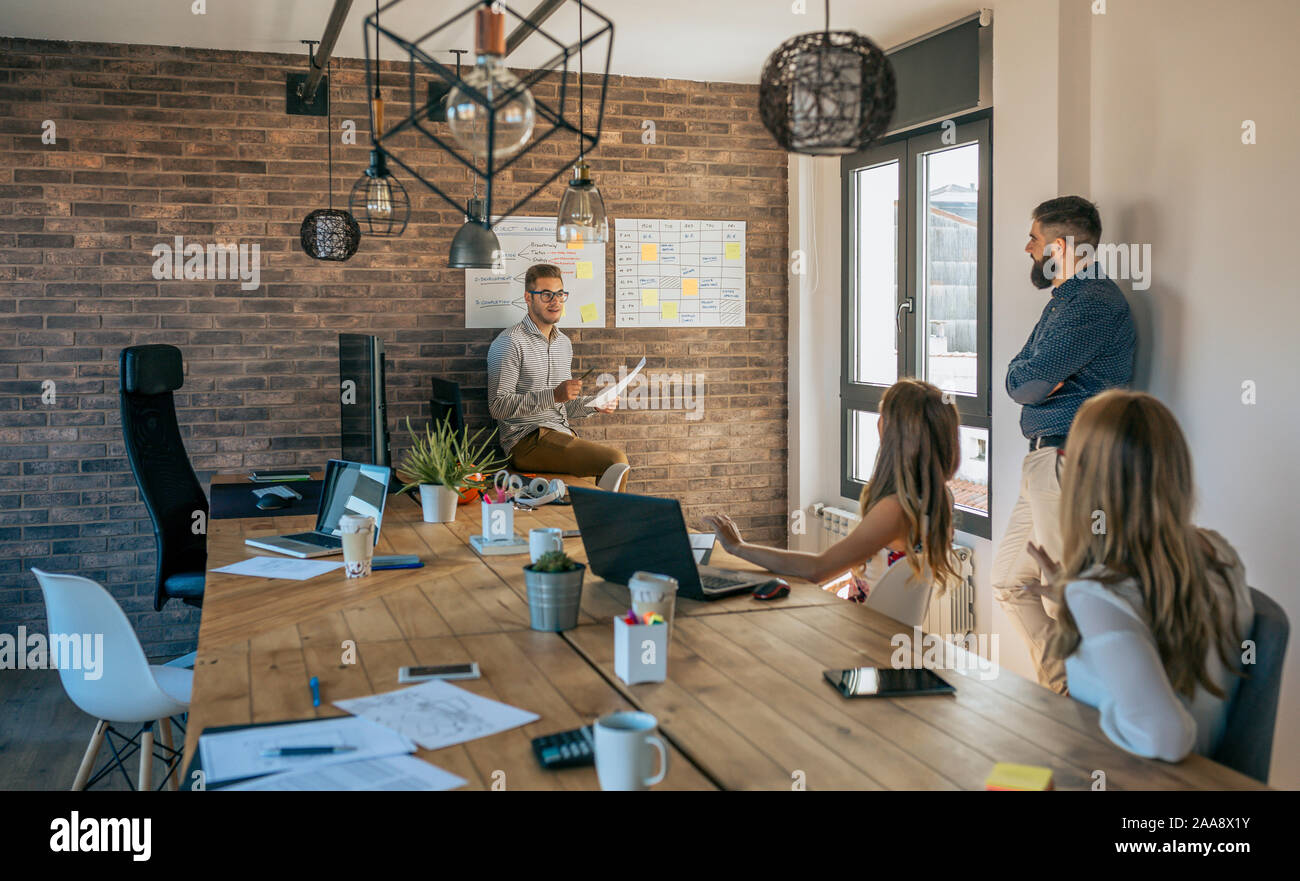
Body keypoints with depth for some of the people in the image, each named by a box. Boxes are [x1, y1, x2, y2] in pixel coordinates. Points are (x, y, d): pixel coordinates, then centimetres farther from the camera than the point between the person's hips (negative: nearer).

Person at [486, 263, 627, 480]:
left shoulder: (564, 343, 20)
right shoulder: (509, 343, -6)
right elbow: (498, 406, -14)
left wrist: (594, 404, 7)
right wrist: (554, 395, -21)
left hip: (563, 435, 7)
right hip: (526, 439, -7)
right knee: (615, 460, -23)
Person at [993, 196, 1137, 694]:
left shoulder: (1093, 303, -14)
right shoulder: (1064, 299, 20)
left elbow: (1025, 384, -19)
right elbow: (1017, 380, 14)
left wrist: (1028, 377, 2)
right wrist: (1034, 378, -6)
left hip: (1072, 464, -11)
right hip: (1046, 462, 11)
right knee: (1010, 582, 14)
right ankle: (1060, 691, 24)